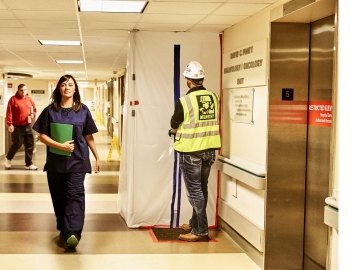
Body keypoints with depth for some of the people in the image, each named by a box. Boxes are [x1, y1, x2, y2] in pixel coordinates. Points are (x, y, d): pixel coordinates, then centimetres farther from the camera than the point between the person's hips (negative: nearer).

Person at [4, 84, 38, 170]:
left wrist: (33, 115, -2)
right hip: (17, 127, -5)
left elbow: (34, 109, 20)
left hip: (28, 126, 5)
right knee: (17, 144, 0)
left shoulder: (30, 99, 7)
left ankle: (29, 164, 13)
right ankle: (8, 159, 26)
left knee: (30, 145, 4)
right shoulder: (13, 99, -8)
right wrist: (10, 124, -18)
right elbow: (9, 112, -11)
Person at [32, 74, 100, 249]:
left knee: (75, 195, -14)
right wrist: (60, 146, -13)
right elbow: (42, 136, 1)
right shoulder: (50, 111, 3)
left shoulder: (83, 110, 4)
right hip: (55, 161, 2)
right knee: (59, 197, 8)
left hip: (77, 160, -1)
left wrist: (97, 157, 11)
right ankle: (64, 231, 22)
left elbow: (89, 136, 11)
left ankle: (73, 233, -25)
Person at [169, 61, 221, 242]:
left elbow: (174, 126, -2)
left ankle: (201, 230, 4)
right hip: (209, 149, 6)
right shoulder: (213, 98, 0)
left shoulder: (185, 101, -15)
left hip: (191, 151, -6)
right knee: (201, 188, 16)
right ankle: (194, 224, 29)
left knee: (194, 190, 2)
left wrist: (175, 131, 21)